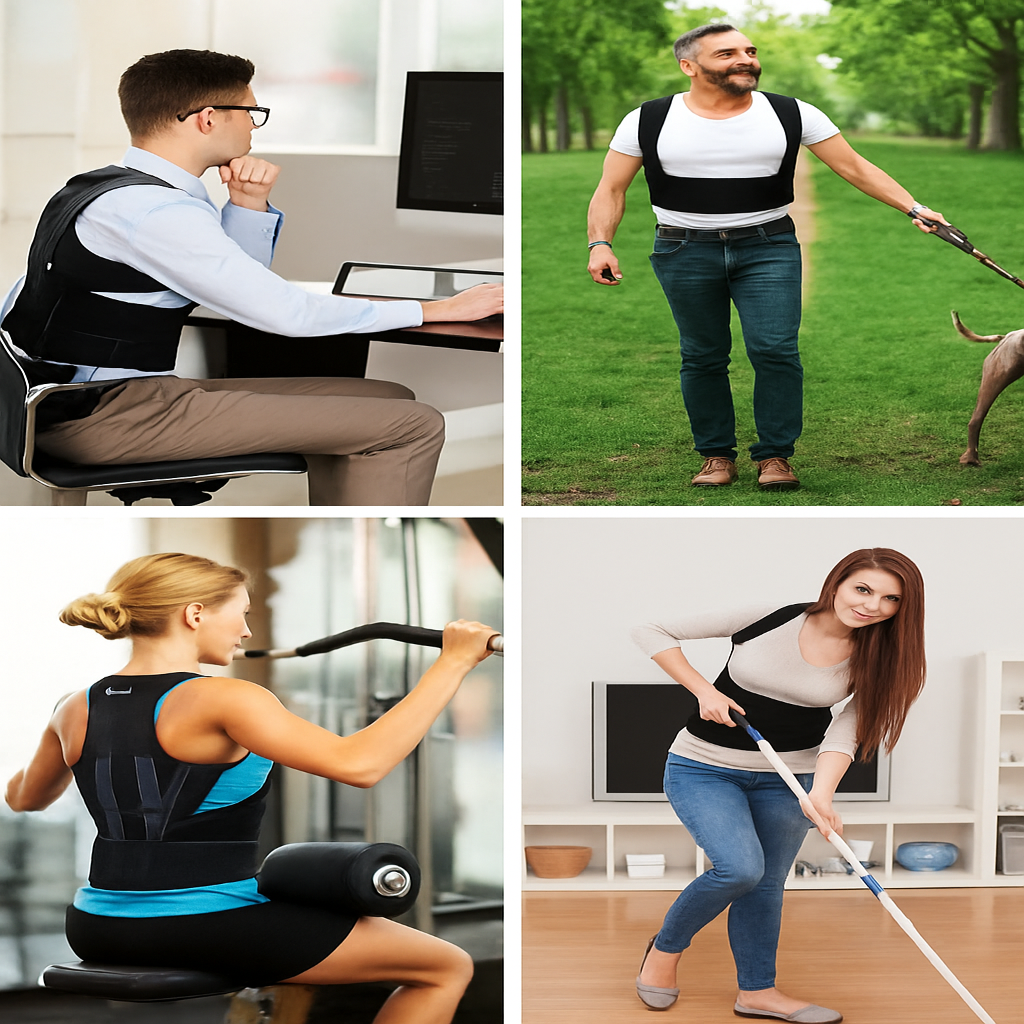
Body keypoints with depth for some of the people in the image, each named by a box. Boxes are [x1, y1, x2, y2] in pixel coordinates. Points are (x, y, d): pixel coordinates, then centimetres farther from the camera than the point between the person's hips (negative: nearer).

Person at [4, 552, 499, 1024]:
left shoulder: (77, 710, 3)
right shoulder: (219, 700, -18)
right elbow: (359, 764, -29)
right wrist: (452, 663, -24)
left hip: (99, 933, 7)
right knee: (447, 967, 6)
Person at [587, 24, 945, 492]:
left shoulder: (793, 115, 0)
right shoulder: (648, 121, -2)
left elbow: (854, 167, 2)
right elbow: (611, 190, 2)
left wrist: (913, 207, -5)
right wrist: (600, 244, -14)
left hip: (768, 248, 0)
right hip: (685, 252, 0)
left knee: (776, 350, -9)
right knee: (702, 357, 4)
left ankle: (775, 455, 3)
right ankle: (716, 456, 16)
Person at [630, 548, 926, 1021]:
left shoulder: (878, 660, -8)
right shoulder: (768, 617, -18)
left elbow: (845, 733, -16)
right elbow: (650, 632, -11)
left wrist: (821, 793, -32)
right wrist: (704, 691, -18)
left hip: (789, 778, 4)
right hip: (705, 767, -4)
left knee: (765, 884, 8)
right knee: (740, 867, -19)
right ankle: (665, 948, 5)